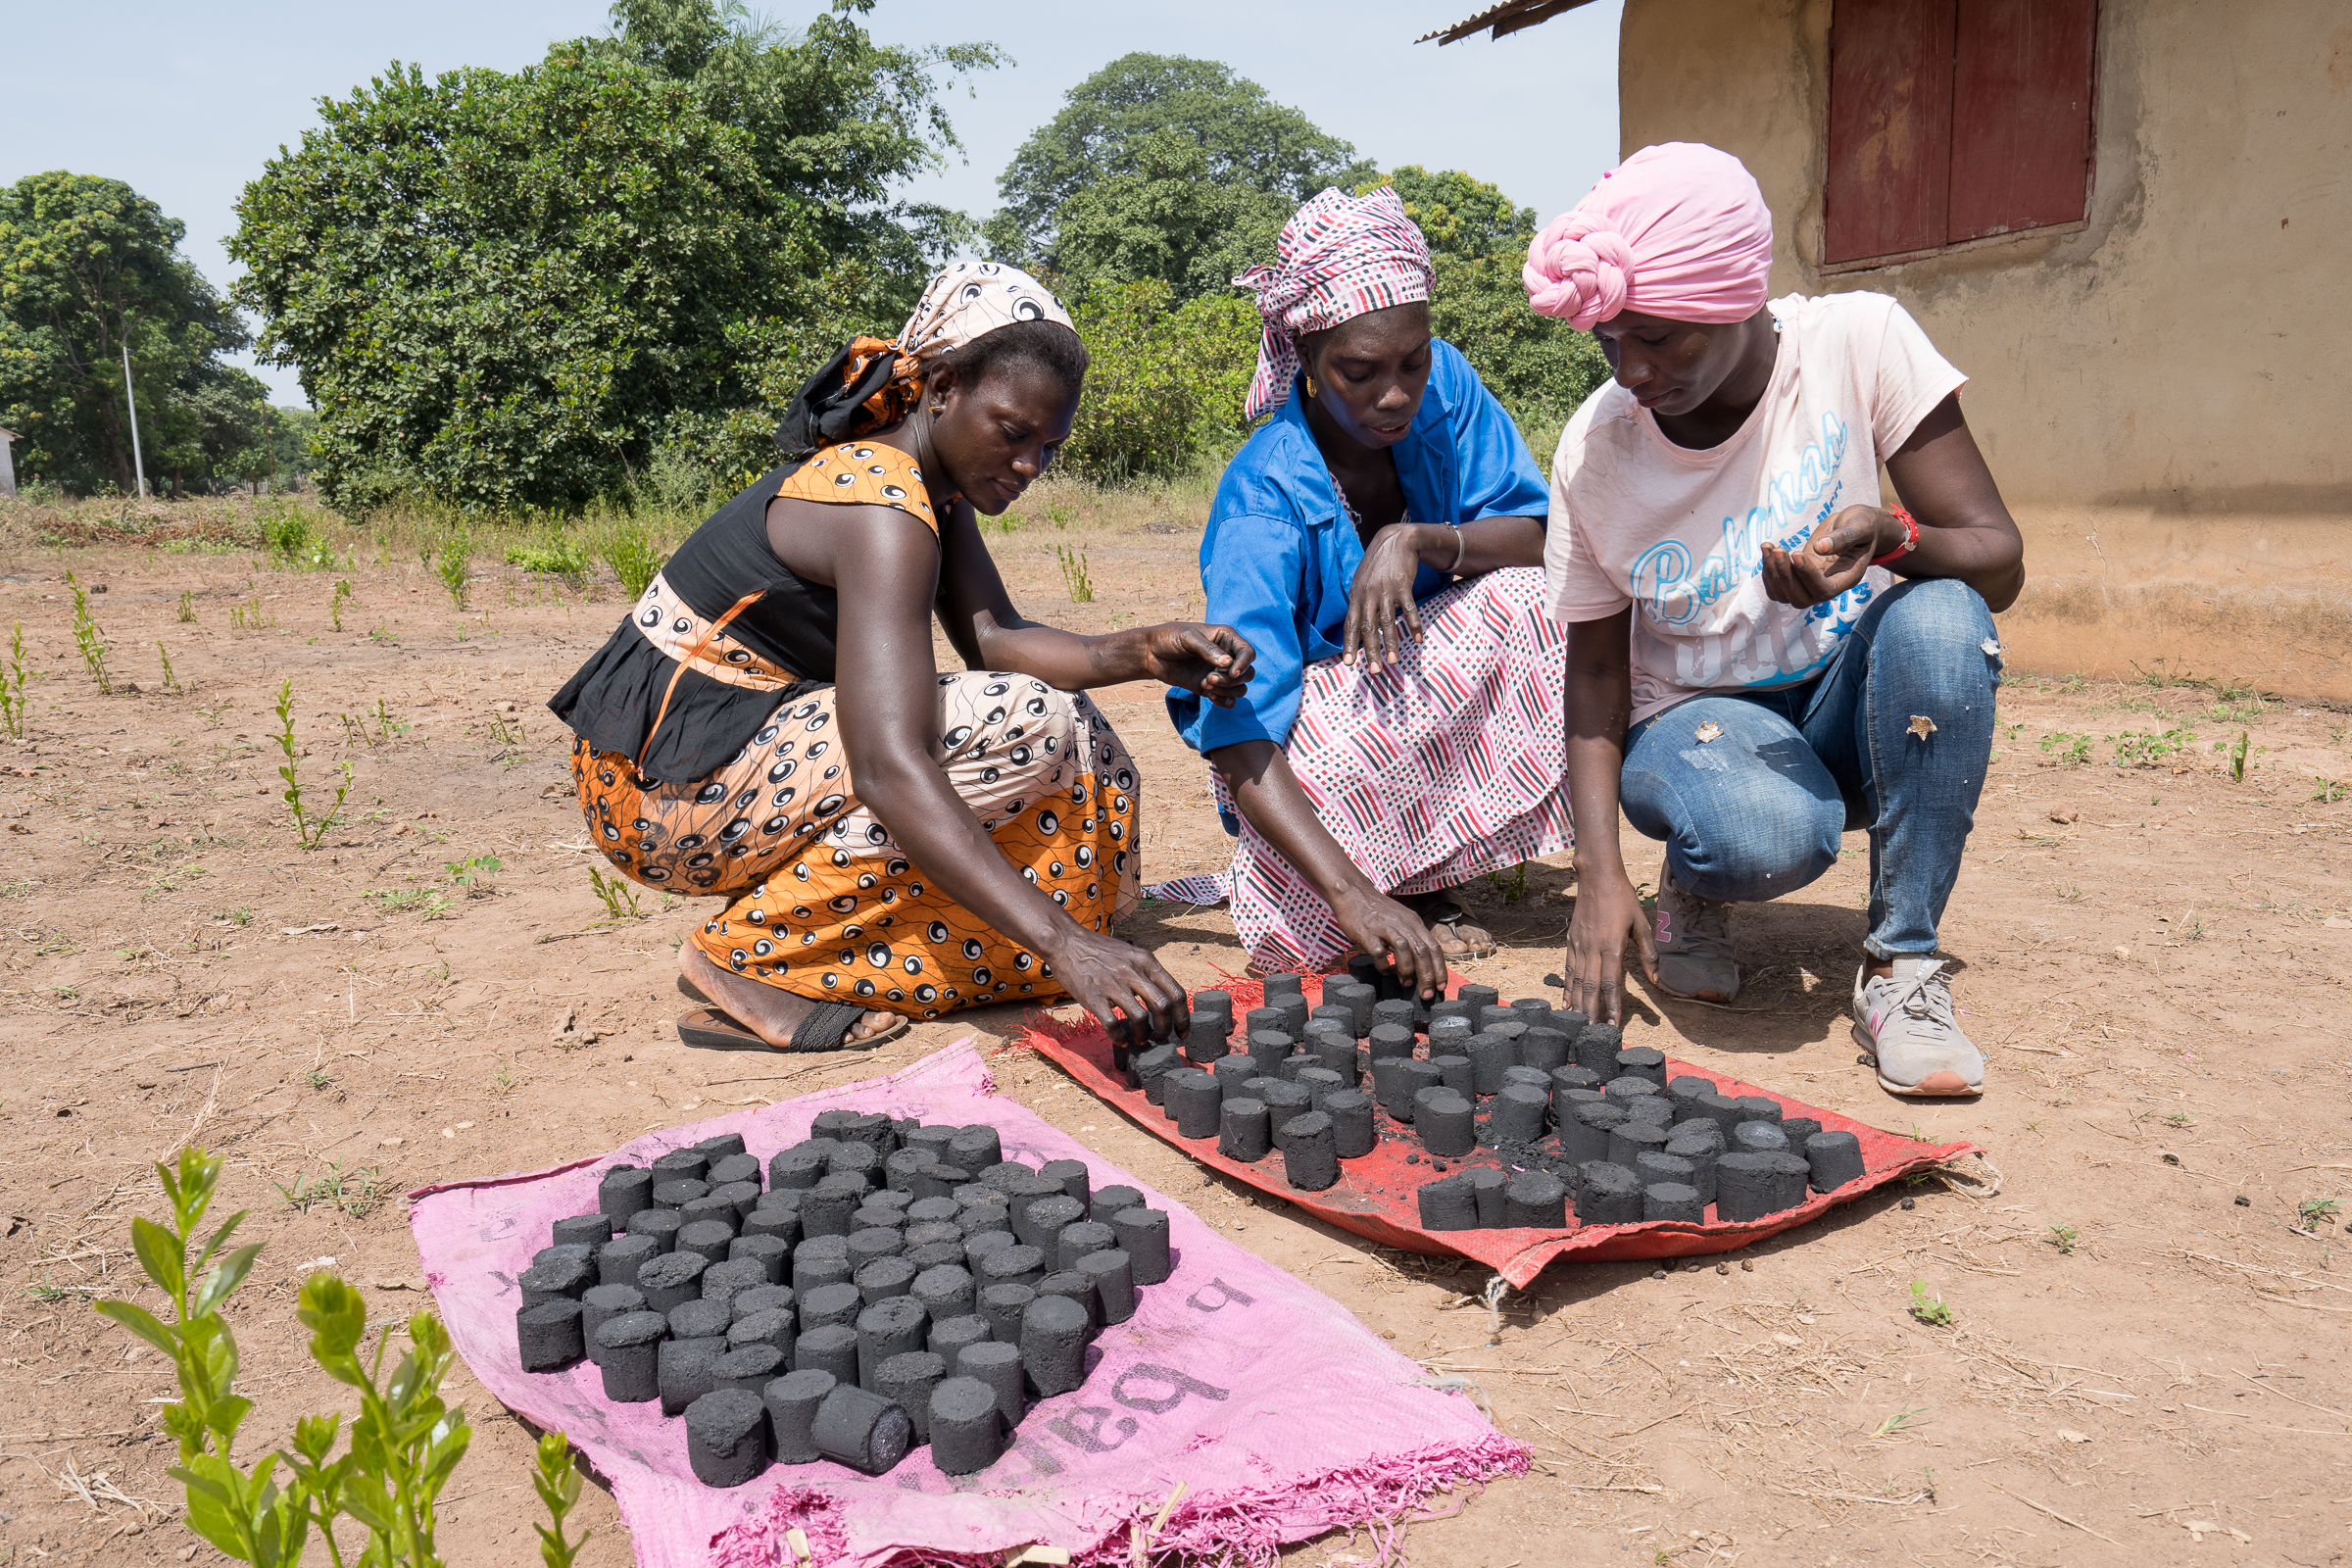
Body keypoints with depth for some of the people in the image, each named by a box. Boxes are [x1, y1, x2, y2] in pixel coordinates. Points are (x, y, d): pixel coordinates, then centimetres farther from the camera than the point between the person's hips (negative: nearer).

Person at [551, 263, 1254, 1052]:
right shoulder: (881, 509, -24)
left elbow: (994, 637, -4)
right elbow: (888, 769, -36)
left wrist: (1140, 654, -21)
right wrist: (1062, 942, -42)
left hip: (747, 739, 9)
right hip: (668, 785, -9)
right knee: (1025, 725, -23)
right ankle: (752, 953, -14)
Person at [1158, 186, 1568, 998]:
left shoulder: (1446, 387, -12)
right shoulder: (1262, 497, -27)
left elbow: (1544, 539, -12)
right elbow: (1240, 740, -35)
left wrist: (1418, 541, -32)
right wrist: (1351, 894, -48)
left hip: (1447, 709, 4)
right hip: (1312, 727, -4)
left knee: (1523, 596, -23)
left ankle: (1427, 876, -12)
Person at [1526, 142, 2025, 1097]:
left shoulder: (1856, 343, -16)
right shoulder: (1594, 449, -13)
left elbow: (1999, 565, -15)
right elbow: (1596, 669, -6)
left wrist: (1894, 540, -39)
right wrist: (1599, 872, -17)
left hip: (1850, 704, 2)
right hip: (1693, 718, -1)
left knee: (1940, 616, -33)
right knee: (1769, 836, -36)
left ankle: (1902, 963, -18)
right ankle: (1692, 887, 3)